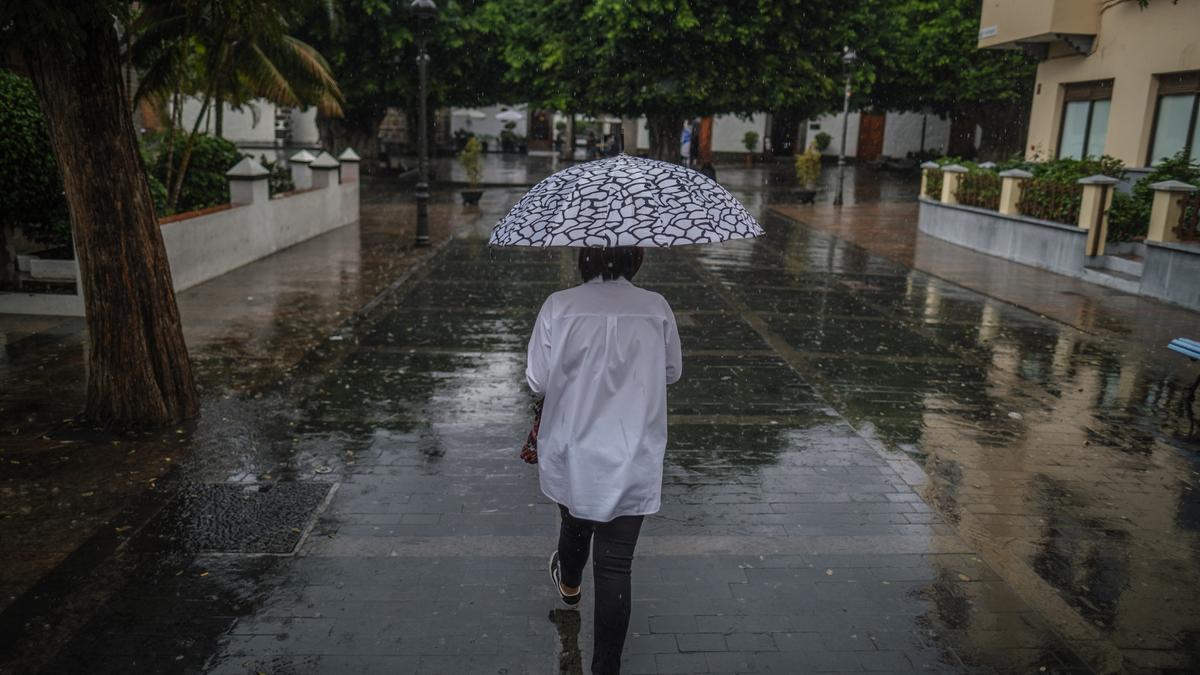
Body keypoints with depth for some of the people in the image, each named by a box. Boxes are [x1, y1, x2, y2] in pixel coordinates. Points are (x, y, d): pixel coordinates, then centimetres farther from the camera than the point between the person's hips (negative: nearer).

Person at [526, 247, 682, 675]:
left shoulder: (559, 306, -12)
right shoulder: (656, 309, -7)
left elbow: (537, 381, -8)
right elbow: (671, 373, 5)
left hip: (572, 457, 1)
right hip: (632, 464, -1)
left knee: (575, 524, 29)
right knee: (615, 565, 5)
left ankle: (569, 585, 60)